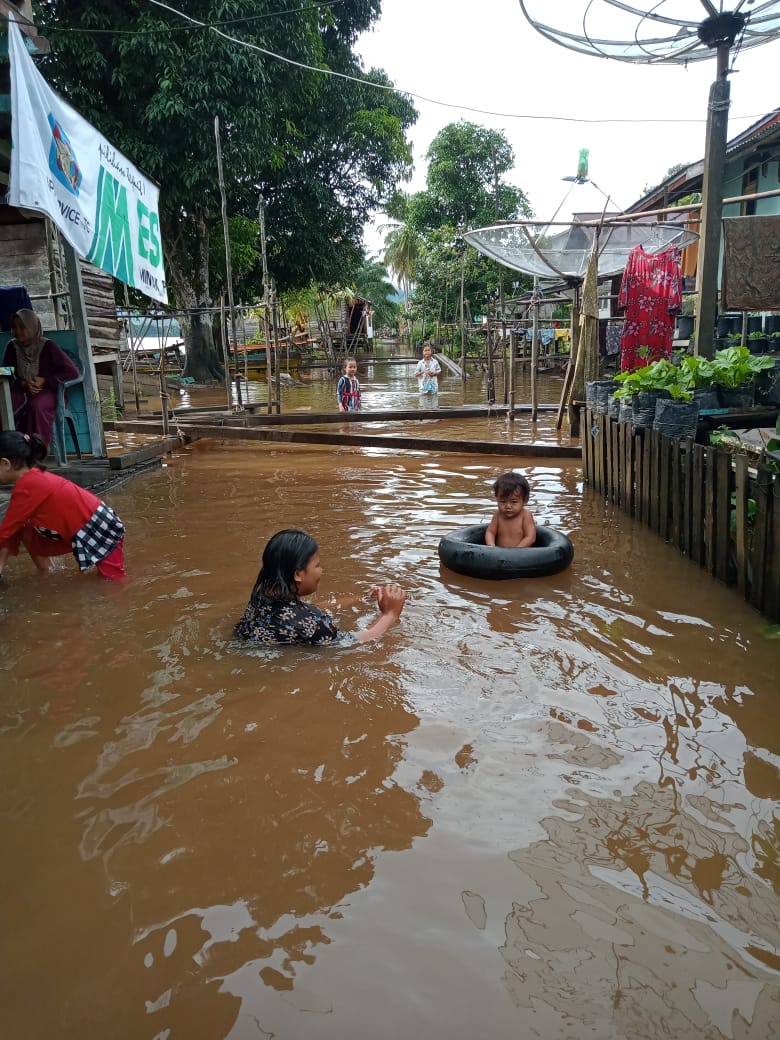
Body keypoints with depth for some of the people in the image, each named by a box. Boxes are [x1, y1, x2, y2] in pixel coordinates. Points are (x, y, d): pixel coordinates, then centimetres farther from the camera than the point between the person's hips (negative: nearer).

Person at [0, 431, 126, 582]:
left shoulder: (27, 487, -22)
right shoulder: (35, 477, 6)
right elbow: (13, 527, 8)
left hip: (101, 532, -9)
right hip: (83, 529, 9)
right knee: (27, 531, 8)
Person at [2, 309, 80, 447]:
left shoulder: (47, 346, -3)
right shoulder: (12, 347, 9)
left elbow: (73, 372, -7)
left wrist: (45, 381, -15)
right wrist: (23, 384, -12)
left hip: (48, 392, -3)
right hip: (21, 391, 3)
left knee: (36, 406, -39)